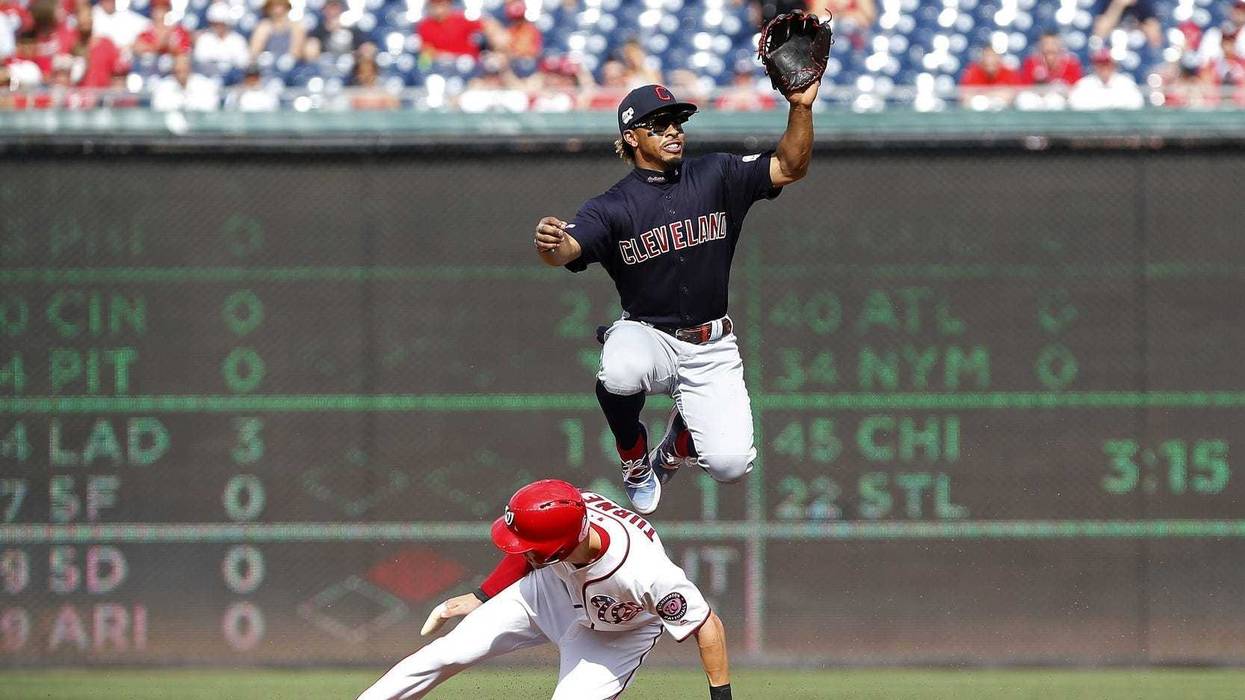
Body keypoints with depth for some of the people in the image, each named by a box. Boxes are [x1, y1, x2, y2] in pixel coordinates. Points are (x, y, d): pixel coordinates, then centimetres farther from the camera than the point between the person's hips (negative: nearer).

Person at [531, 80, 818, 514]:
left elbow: (789, 168, -5)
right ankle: (635, 461, -5)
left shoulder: (716, 177, 2)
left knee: (730, 464, -15)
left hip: (710, 348, 2)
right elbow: (566, 250, -25)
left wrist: (801, 107, -22)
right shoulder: (613, 206, -8)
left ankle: (678, 444, 25)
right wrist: (550, 242, -50)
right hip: (646, 335, -2)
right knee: (619, 374, -40)